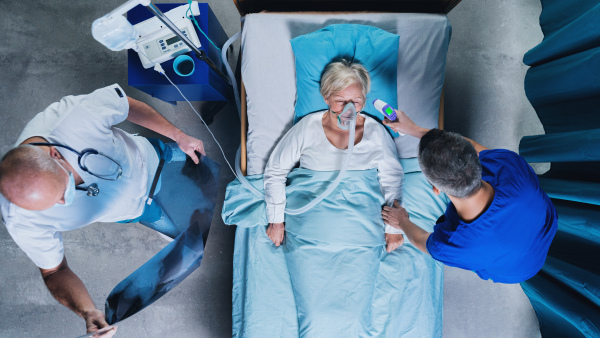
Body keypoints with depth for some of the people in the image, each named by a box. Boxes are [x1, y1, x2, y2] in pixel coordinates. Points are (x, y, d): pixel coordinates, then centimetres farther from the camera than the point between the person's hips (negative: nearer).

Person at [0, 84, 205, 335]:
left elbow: (128, 105, -24)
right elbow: (54, 271, -23)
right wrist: (88, 312, -43)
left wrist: (179, 136, -11)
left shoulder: (78, 113, -45)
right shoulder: (22, 223, -39)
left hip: (148, 161, 0)